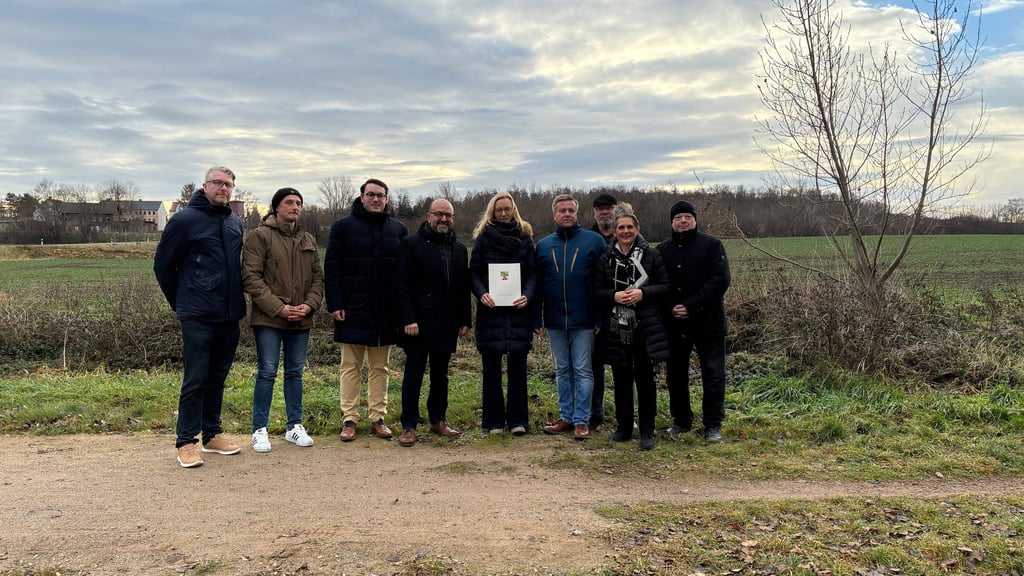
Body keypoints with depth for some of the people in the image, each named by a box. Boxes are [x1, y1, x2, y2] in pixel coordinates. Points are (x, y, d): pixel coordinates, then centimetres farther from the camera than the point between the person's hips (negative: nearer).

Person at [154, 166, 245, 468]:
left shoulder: (236, 223, 12)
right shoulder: (185, 220, -6)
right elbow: (163, 265, -1)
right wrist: (180, 303, 4)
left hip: (229, 317, 6)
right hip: (198, 318, -6)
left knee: (218, 378, 14)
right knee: (195, 380, -2)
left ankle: (212, 434, 25)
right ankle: (186, 442, 8)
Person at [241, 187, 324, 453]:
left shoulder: (309, 240, 13)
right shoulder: (259, 236, -5)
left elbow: (317, 277, 13)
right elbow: (251, 278, -12)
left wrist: (309, 305, -5)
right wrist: (279, 308, -17)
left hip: (300, 321, 5)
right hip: (268, 319, -5)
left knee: (295, 372, 12)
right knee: (267, 373, -1)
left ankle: (294, 426, 24)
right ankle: (260, 430, 12)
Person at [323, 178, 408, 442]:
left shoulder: (399, 229, 8)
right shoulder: (343, 226, 1)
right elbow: (331, 268, -3)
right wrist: (335, 304, -10)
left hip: (386, 311, 3)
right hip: (353, 309, -2)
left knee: (379, 368, 9)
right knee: (351, 367, 6)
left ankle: (377, 418, 17)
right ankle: (349, 419, 13)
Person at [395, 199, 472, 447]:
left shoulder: (459, 249, 13)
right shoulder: (411, 244, -3)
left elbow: (464, 287, 14)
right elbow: (402, 285, -8)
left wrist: (465, 320, 9)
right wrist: (408, 319, -16)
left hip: (446, 324, 5)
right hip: (419, 323, -5)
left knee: (440, 374, 13)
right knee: (414, 374, 1)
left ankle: (438, 420, 23)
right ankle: (409, 426, 8)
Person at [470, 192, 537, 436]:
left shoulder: (524, 237, 8)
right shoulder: (483, 238, 5)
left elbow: (532, 273, 4)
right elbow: (474, 273, 2)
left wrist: (527, 295, -14)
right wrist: (482, 294, -15)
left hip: (518, 310, 1)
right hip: (490, 310, -1)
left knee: (517, 365, 3)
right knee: (491, 366, 3)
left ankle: (517, 419, 10)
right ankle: (494, 420, 12)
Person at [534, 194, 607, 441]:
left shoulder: (594, 240, -2)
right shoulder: (543, 245, 8)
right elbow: (537, 284, 9)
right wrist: (536, 319, 3)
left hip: (583, 320, -3)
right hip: (554, 320, 4)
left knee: (583, 371, 2)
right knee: (562, 370, 13)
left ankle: (582, 420, 10)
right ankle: (565, 417, 23)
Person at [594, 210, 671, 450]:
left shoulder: (651, 255, 0)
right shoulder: (606, 258, 5)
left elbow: (665, 286, -1)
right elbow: (596, 291, 5)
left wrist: (643, 293, -17)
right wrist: (614, 296, -14)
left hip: (645, 328, -2)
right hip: (616, 328, 2)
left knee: (645, 379, 3)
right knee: (621, 379, 11)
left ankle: (647, 431, 13)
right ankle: (624, 426, 24)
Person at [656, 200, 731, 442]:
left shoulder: (712, 245, -2)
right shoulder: (663, 250, 8)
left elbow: (720, 279, -12)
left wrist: (691, 306, -18)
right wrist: (671, 308, -12)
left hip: (708, 322, -3)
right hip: (674, 324, 3)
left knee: (713, 374, 2)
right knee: (675, 374, 11)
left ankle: (713, 425, 13)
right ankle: (681, 420, 26)